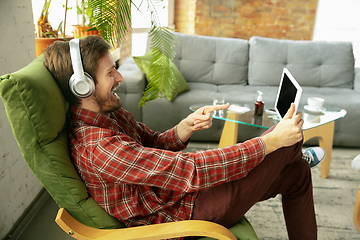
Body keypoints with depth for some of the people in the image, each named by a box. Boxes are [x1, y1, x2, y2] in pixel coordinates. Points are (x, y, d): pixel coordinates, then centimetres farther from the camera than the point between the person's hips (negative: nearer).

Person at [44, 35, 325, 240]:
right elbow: (191, 170, -34)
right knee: (286, 143, -3)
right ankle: (286, 152, 30)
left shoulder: (110, 113, 0)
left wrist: (186, 126, -15)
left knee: (298, 172, 11)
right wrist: (270, 142, -27)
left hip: (179, 189, 8)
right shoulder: (98, 148, -31)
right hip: (183, 214, -8)